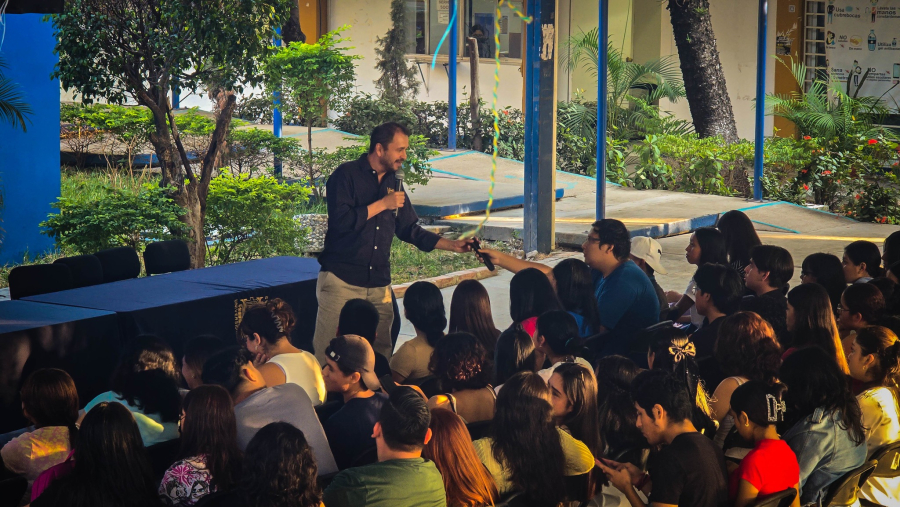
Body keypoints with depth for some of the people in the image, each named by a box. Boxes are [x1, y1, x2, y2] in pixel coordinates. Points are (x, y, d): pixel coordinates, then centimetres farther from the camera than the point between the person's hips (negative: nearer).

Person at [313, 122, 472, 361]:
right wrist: (382, 204, -13)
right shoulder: (346, 175, -5)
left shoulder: (393, 183, 15)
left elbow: (409, 229, 20)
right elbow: (340, 221, -19)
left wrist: (452, 245, 12)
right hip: (342, 280, -6)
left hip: (379, 285, 6)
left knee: (380, 355, 2)